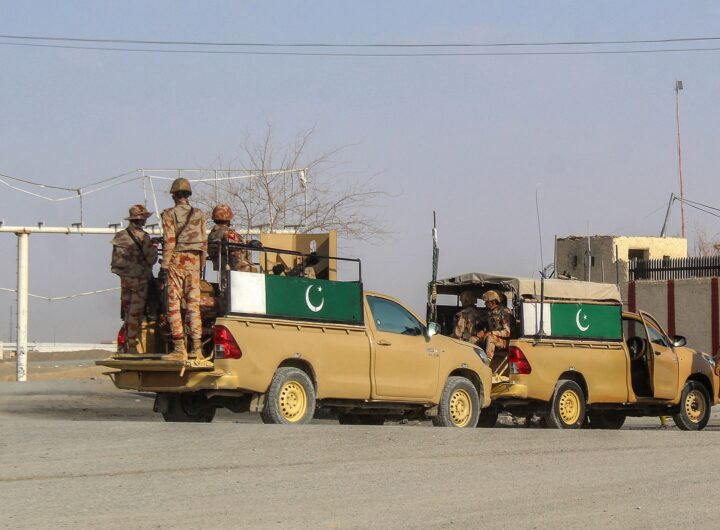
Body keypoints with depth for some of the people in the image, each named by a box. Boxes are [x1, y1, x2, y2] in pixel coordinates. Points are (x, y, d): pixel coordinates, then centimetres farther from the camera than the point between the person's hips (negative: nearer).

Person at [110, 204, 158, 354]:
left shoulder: (119, 236, 5)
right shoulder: (143, 237, -14)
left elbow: (116, 260, 9)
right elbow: (150, 260, -13)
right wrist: (154, 249, 4)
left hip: (124, 278, 6)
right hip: (140, 278, -6)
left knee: (128, 313, 13)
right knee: (136, 314, -3)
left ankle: (127, 345, 16)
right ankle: (132, 346, -4)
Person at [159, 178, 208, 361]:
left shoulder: (170, 214, -4)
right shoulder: (199, 214, 8)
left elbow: (169, 242, -10)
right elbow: (204, 241, 9)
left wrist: (164, 266, -7)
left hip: (176, 260, -4)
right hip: (194, 260, 4)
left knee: (174, 304, -2)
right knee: (193, 303, 7)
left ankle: (179, 349, -9)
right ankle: (197, 348, 2)